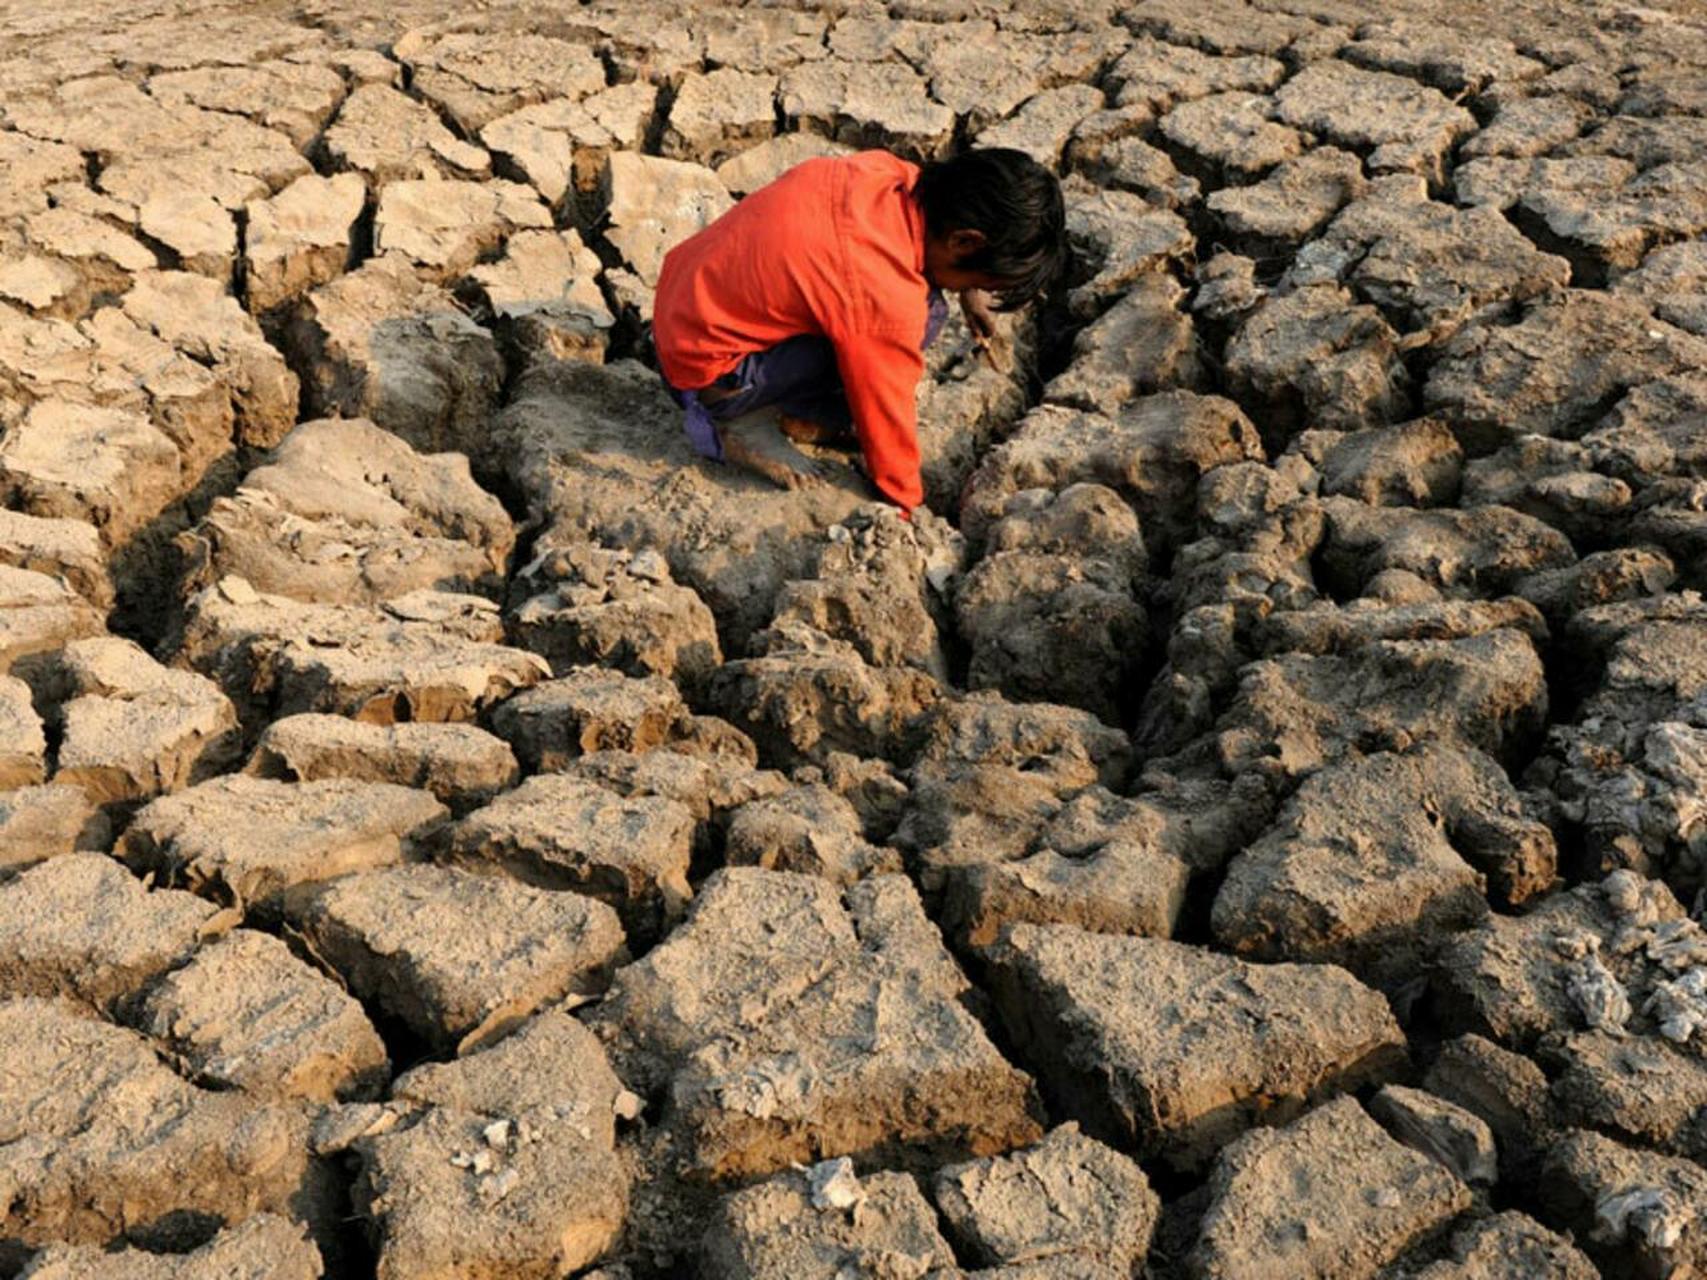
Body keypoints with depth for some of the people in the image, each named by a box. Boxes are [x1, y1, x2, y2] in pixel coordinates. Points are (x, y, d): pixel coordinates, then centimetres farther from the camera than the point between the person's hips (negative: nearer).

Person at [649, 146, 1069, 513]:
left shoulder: (880, 170, -9)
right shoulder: (886, 300, -29)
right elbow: (887, 416, -16)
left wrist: (967, 287, 17)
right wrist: (908, 508, 0)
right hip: (707, 375, -8)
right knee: (922, 319, -19)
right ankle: (747, 422, -8)